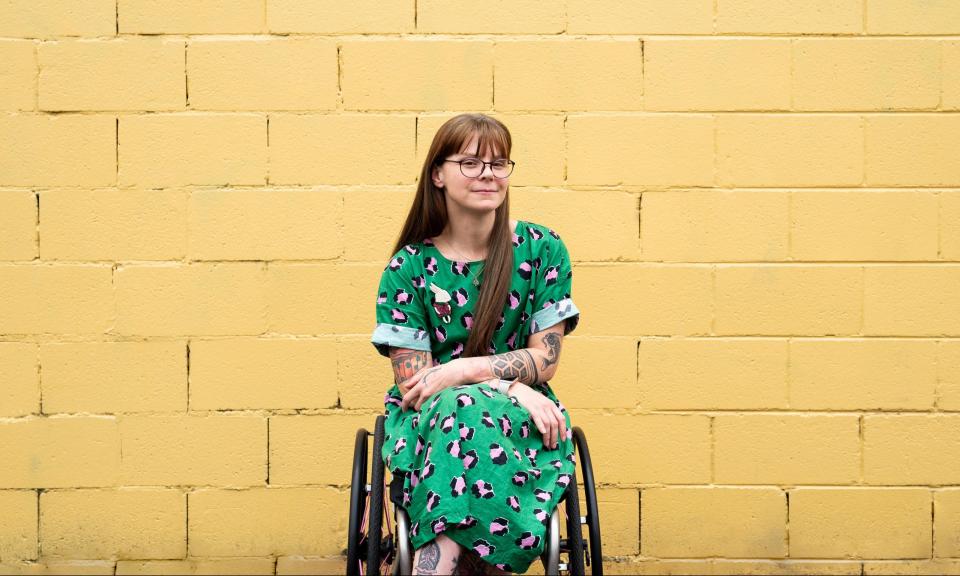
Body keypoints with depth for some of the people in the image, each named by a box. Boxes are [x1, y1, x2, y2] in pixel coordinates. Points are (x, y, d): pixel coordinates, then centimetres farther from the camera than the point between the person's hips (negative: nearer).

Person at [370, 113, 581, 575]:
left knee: (469, 421, -36)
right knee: (464, 408, -37)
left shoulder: (542, 250, 2)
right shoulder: (408, 268, -1)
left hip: (523, 416, 0)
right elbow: (413, 385, -6)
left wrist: (459, 371, -15)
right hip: (427, 418, 0)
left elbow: (545, 359, 0)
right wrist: (510, 386, -18)